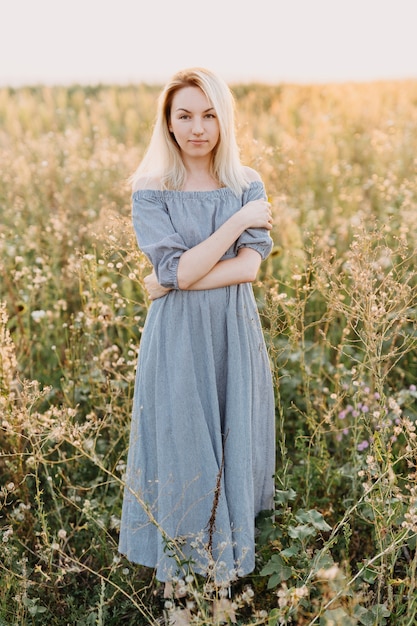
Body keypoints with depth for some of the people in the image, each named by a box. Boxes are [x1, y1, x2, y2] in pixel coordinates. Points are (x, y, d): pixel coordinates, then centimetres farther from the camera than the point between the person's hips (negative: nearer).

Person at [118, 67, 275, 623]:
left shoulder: (247, 183, 1)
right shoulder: (150, 191, -6)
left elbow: (249, 267, -11)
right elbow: (177, 269, -17)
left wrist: (172, 282, -16)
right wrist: (239, 220, -15)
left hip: (235, 333, 2)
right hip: (177, 337, -2)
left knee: (233, 443, 12)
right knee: (180, 445, 8)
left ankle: (228, 555, 33)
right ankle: (177, 566, 28)